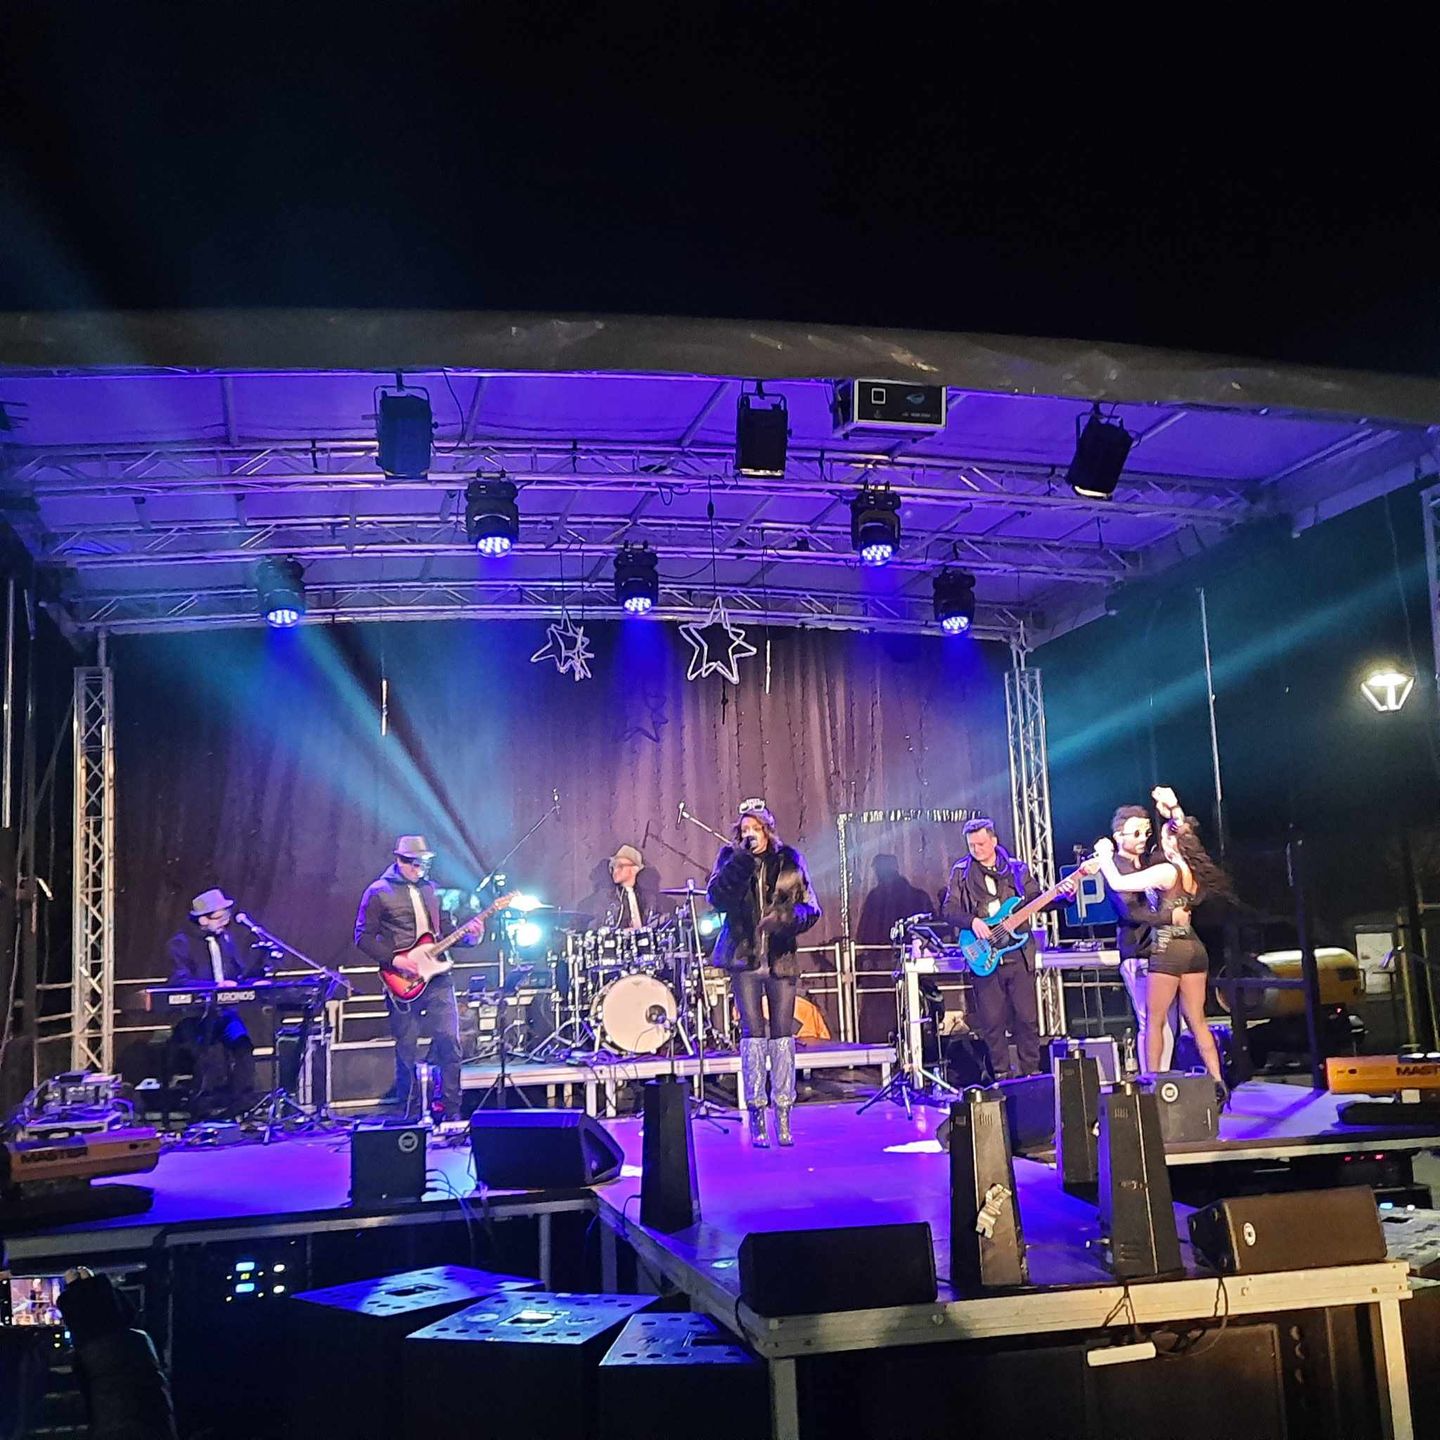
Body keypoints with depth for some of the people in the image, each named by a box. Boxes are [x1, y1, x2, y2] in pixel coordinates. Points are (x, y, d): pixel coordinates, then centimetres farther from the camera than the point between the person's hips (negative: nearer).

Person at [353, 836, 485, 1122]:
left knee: (449, 1040, -3)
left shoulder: (430, 888, 15)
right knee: (407, 1050, 2)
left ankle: (452, 1111, 6)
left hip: (436, 975, 4)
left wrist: (469, 934, 2)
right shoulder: (378, 893, -2)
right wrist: (394, 960, -15)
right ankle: (412, 1116, 14)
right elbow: (363, 937, -4)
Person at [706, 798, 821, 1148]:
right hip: (745, 958, -1)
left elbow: (811, 907, 4)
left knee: (782, 1034, 2)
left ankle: (783, 1117, 10)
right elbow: (716, 897, -12)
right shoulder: (730, 857, 5)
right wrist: (741, 860, -20)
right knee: (753, 1033, -4)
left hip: (781, 959, 1)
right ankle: (756, 1117, 3)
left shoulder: (788, 859, 6)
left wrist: (786, 917, -16)